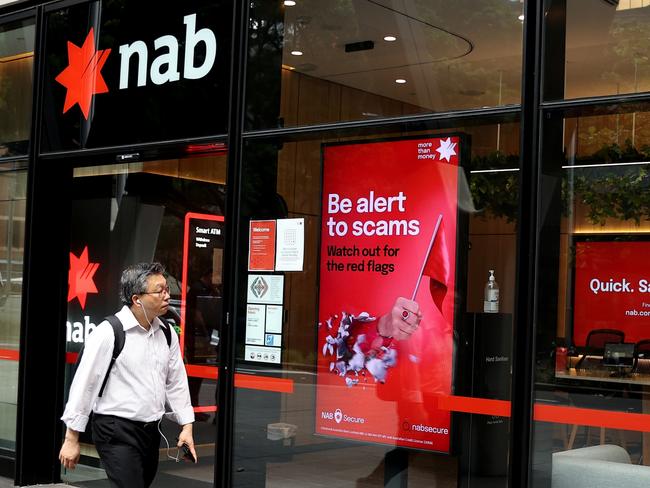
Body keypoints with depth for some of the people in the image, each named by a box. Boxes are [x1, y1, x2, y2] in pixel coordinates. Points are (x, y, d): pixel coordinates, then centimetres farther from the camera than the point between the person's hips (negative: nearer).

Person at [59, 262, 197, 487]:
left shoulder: (167, 334, 5)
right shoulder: (108, 333, -14)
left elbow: (177, 382, 13)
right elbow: (84, 384, -11)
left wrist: (187, 426, 9)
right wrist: (71, 439, -8)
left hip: (152, 431, 7)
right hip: (117, 432, -7)